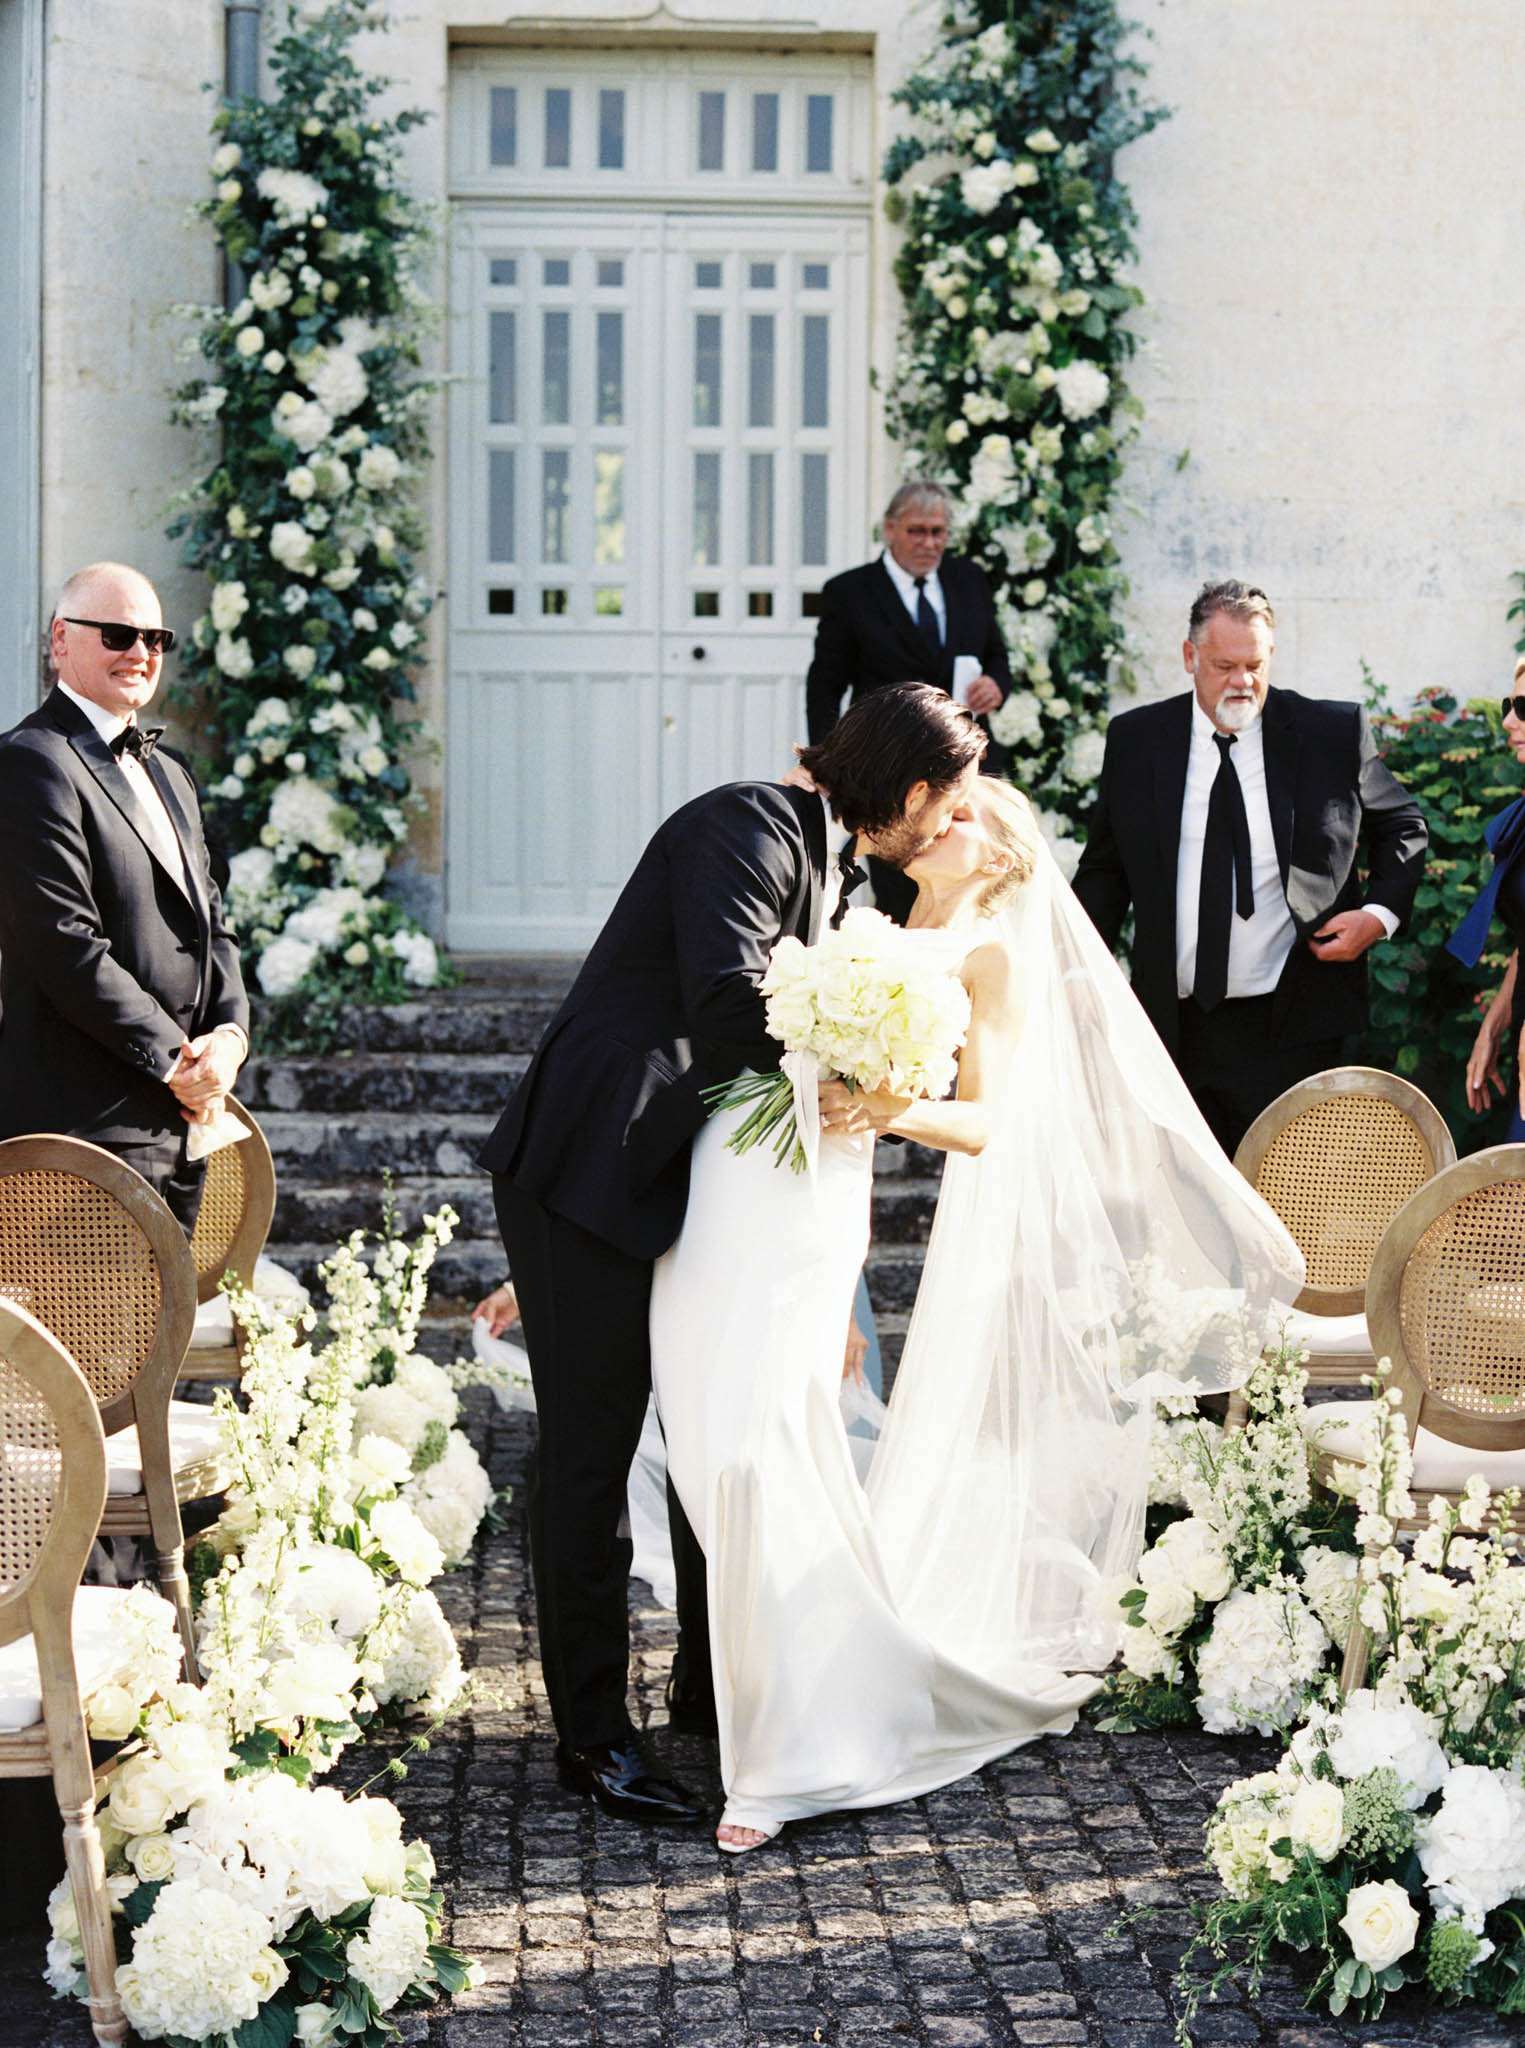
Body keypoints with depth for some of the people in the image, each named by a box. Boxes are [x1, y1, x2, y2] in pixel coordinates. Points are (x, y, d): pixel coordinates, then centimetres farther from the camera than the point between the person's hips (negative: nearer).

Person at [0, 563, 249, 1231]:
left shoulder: (167, 775, 21)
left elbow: (211, 924, 20)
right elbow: (65, 945, -17)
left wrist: (229, 1033, 0)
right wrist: (175, 1062, -13)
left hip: (181, 1122, 9)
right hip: (85, 1120, -9)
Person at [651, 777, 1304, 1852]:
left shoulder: (992, 954, 9)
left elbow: (982, 1122, 1)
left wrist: (889, 1110, -21)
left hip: (806, 1206, -6)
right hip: (711, 1194, 6)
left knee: (768, 1455, -16)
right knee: (713, 1456, 2)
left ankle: (806, 1747, -7)